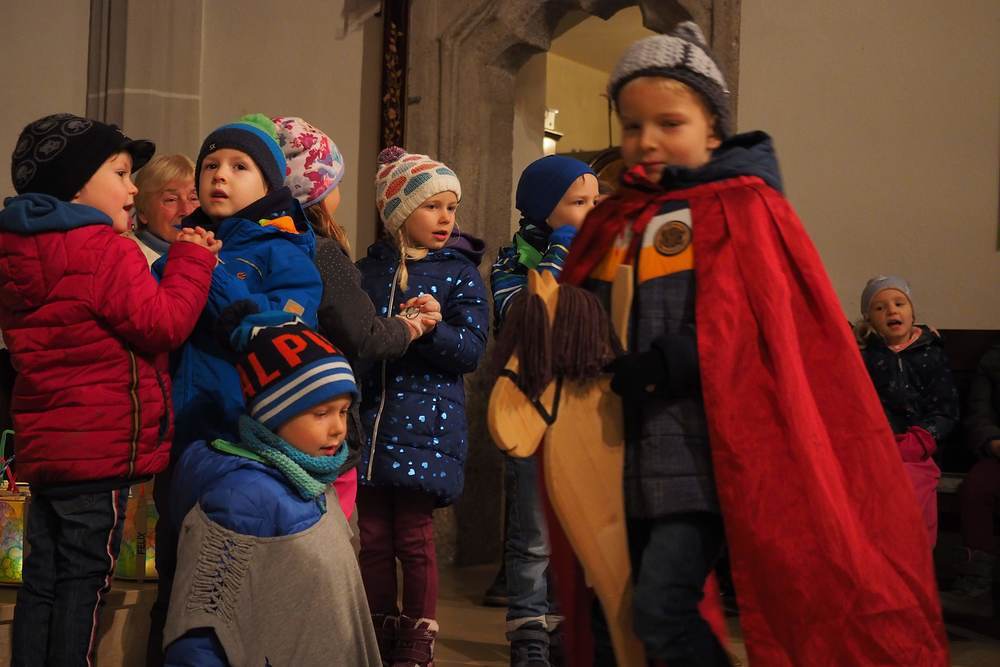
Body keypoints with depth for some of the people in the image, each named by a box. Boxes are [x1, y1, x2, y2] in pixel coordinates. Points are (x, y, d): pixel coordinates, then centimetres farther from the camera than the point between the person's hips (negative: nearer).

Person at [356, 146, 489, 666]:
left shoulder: (459, 273, 2)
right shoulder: (366, 271, 11)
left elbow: (472, 348, -7)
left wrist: (430, 329, -23)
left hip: (425, 425, -3)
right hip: (367, 422, 3)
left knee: (414, 537, -3)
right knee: (372, 536, 6)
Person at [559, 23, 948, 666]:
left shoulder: (744, 207, -3)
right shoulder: (617, 220, 15)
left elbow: (763, 325, -13)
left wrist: (659, 368, -18)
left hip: (704, 446, -7)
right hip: (631, 449, 7)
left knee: (661, 609, -17)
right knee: (616, 604, 12)